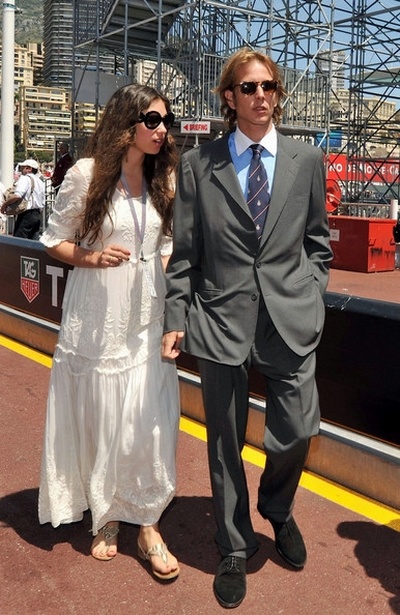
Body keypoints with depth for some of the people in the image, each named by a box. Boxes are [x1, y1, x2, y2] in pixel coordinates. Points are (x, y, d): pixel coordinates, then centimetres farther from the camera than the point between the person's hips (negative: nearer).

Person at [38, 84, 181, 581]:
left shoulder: (163, 180, 6)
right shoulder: (87, 174, -6)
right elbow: (54, 241, 0)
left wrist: (172, 303, 4)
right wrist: (94, 258, -18)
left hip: (147, 319, 3)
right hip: (97, 320, -3)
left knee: (149, 421, 0)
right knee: (99, 419, 8)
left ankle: (147, 526, 16)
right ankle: (106, 518, 29)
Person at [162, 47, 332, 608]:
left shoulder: (307, 161, 7)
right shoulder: (198, 164, 3)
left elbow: (318, 241, 15)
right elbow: (184, 252, 2)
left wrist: (310, 293, 4)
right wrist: (176, 319, -2)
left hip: (291, 319, 1)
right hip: (221, 320, -1)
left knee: (295, 434, 5)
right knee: (225, 443, 10)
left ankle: (277, 510, 40)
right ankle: (235, 550, 32)